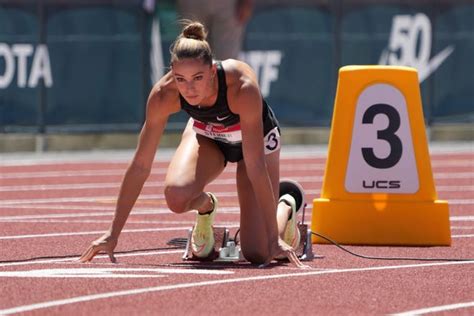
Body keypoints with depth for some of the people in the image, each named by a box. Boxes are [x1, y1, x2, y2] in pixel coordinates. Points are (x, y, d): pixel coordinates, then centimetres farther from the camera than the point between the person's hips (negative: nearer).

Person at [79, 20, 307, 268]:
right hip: (206, 134, 2)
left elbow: (256, 167, -40)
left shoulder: (243, 87, -42)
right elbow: (140, 165, -27)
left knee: (257, 254, -11)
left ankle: (285, 209, 24)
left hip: (254, 137, -2)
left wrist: (274, 239, -40)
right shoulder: (164, 94, -33)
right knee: (176, 196, -32)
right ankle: (205, 207, 6)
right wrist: (113, 235, -27)